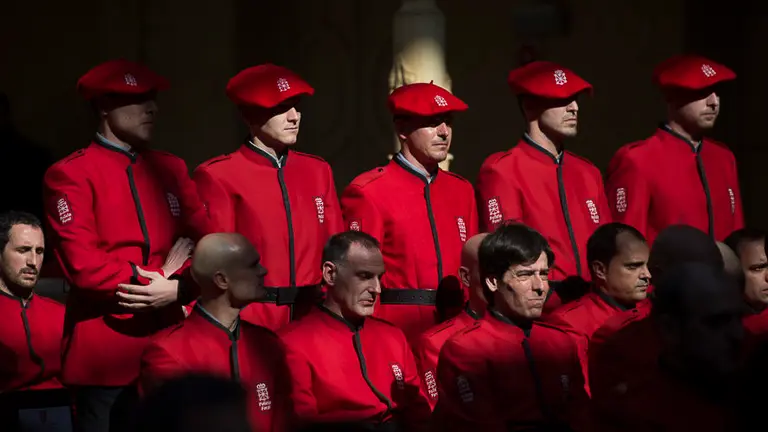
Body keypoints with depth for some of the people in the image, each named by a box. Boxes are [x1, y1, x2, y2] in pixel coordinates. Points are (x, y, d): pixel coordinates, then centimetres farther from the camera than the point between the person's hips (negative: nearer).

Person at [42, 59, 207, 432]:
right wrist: (150, 281, -10)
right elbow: (81, 262, -14)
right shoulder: (70, 175, -5)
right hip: (106, 349, -5)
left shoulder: (170, 170, 14)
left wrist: (177, 288, -12)